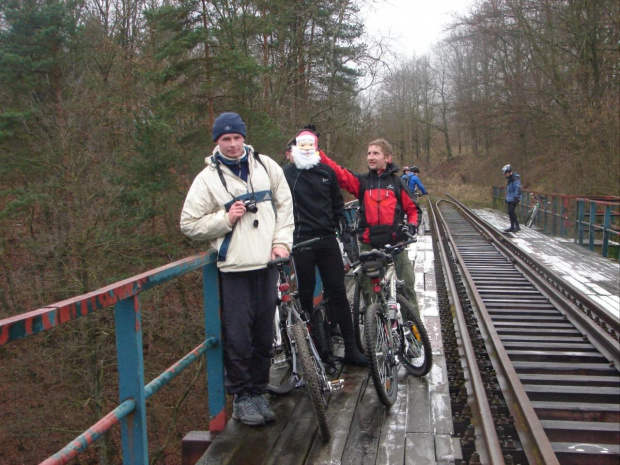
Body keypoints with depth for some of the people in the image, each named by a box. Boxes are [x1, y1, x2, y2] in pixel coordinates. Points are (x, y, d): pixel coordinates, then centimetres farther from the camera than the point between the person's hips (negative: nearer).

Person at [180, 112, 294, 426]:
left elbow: (284, 204, 15)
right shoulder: (208, 179, -1)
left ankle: (258, 393, 25)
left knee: (265, 335, 10)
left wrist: (282, 241, 3)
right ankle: (241, 398, 16)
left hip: (267, 264, 3)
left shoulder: (266, 166, 9)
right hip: (234, 268, -3)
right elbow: (189, 225, 0)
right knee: (238, 338, -1)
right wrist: (226, 218, -11)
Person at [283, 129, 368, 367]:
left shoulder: (327, 172, 10)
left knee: (338, 292, 3)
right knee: (306, 294, 5)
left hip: (327, 239, 3)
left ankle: (351, 348, 8)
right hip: (302, 241, -2)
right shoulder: (286, 174, 1)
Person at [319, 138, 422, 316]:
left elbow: (412, 208, 13)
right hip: (369, 243, 1)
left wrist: (412, 225, -7)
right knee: (367, 287, 6)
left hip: (394, 241, -1)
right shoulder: (361, 181, 7)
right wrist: (317, 152, -17)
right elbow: (339, 173, -7)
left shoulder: (396, 182, 7)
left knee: (408, 284, -1)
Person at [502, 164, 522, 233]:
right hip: (510, 199, 10)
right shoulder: (509, 179, 17)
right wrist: (506, 198, 26)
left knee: (512, 211, -15)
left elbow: (518, 188, -20)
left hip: (514, 199, -10)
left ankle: (517, 226, -11)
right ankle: (512, 227, 14)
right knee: (510, 212, 9)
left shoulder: (515, 178, -14)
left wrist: (516, 197, -24)